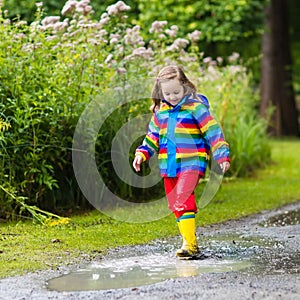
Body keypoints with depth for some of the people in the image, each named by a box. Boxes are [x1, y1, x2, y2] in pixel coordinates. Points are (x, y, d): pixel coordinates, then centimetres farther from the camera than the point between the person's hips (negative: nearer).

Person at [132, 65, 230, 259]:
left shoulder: (195, 107, -7)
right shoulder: (160, 111, 11)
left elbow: (213, 131, -8)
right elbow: (153, 136, 22)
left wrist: (222, 155, -14)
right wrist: (142, 153, 10)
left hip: (191, 163, -7)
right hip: (169, 165, 7)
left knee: (183, 201, -20)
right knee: (175, 205, 9)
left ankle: (190, 244, -20)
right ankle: (189, 242, 19)